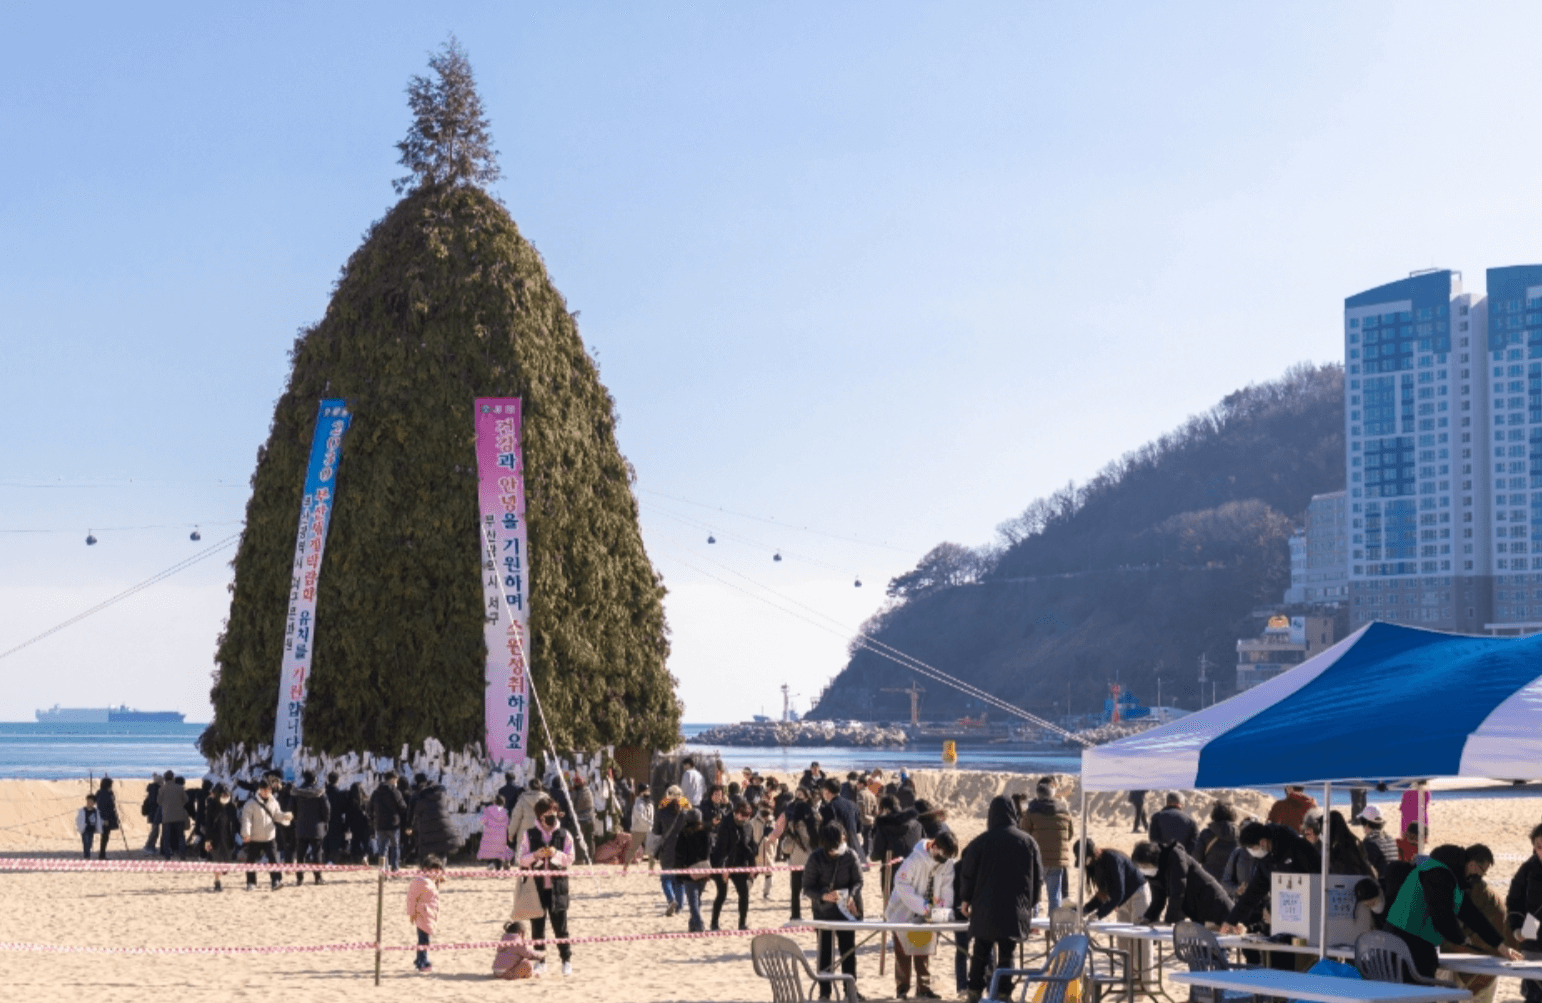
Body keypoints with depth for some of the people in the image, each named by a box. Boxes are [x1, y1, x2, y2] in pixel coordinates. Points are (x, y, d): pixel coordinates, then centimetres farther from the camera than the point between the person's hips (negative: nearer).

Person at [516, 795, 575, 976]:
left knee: (560, 925, -1)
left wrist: (556, 854, -16)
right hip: (535, 885, 1)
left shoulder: (564, 835, 5)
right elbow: (522, 859, 2)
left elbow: (569, 860, 2)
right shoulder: (528, 834, 5)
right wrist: (536, 855, -16)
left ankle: (566, 959, 7)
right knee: (537, 925, 5)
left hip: (557, 885, -1)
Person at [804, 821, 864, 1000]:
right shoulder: (815, 858, -14)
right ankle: (824, 991, 13)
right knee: (825, 953, 5)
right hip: (823, 912, -1)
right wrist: (824, 896, -28)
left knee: (849, 951, 9)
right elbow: (807, 887, -11)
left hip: (846, 910, 2)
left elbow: (858, 881, -3)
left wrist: (852, 895, -22)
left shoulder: (850, 855, -11)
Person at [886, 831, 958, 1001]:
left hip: (925, 916, 4)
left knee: (924, 952, 9)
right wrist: (922, 905, -30)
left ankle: (923, 987, 15)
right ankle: (901, 989, 13)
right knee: (903, 952, 4)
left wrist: (945, 908, -20)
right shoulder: (915, 859, -24)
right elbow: (902, 884, -25)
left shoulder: (947, 863, -7)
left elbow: (947, 887, -3)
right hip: (904, 912, -4)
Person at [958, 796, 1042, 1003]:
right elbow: (1038, 877, 9)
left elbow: (967, 873, 0)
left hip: (985, 909, -1)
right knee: (1006, 954, 4)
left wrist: (965, 899, 14)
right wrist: (1031, 905, 20)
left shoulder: (980, 841, -4)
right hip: (1016, 912, 1)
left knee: (981, 951, 9)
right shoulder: (1028, 842, 3)